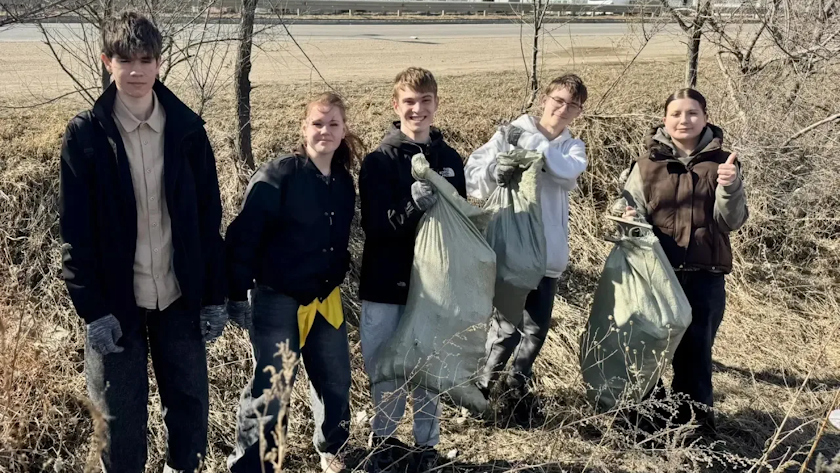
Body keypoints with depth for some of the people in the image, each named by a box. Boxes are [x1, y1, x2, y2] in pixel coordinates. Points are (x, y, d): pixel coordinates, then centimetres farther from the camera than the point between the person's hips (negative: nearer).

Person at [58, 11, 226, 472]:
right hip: (115, 300, -2)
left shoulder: (187, 127, -1)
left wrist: (215, 295, 0)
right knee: (122, 415, 9)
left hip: (179, 297, 2)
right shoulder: (85, 133, -7)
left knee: (190, 402, 13)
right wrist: (93, 309, -11)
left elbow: (208, 218, 2)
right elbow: (75, 230, -7)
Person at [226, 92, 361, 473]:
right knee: (269, 391, -3)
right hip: (278, 300, -6)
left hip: (326, 300, 6)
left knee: (336, 382, 16)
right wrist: (237, 295, -16)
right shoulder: (278, 174, -15)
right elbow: (244, 235, -16)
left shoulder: (344, 182, 5)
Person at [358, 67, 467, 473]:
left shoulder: (450, 160, 3)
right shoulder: (378, 161, -6)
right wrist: (412, 207, -30)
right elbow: (374, 226, -13)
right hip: (385, 284, -2)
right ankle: (384, 441, 28)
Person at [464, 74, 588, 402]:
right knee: (506, 326, -4)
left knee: (536, 328, 12)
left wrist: (530, 143, -17)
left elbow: (568, 173, -13)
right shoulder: (509, 134, 0)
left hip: (548, 253, 4)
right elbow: (471, 176, -8)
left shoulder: (574, 147, 11)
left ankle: (517, 391, 31)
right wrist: (495, 172, -29)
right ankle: (480, 387, 16)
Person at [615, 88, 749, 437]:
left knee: (696, 350, 2)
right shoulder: (649, 163, 4)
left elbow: (731, 222, -3)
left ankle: (696, 423, 16)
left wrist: (730, 188, -22)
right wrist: (627, 216, -17)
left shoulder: (722, 163, 3)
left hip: (705, 274, -1)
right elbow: (628, 205, 6)